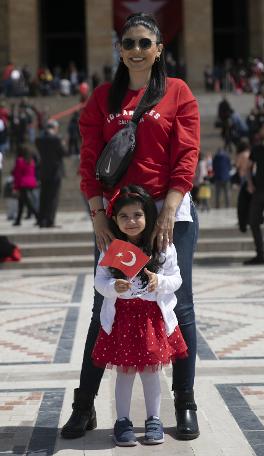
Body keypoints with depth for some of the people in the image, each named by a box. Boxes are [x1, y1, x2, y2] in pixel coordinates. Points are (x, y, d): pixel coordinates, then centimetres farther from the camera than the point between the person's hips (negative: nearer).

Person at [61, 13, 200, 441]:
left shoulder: (178, 92, 2)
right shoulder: (103, 97, 9)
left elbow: (186, 158, -5)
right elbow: (90, 160, 4)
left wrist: (167, 214, -13)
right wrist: (98, 216, -6)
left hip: (170, 212, -2)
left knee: (178, 306, 1)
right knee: (105, 308, 5)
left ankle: (185, 406, 11)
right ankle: (84, 406, 13)